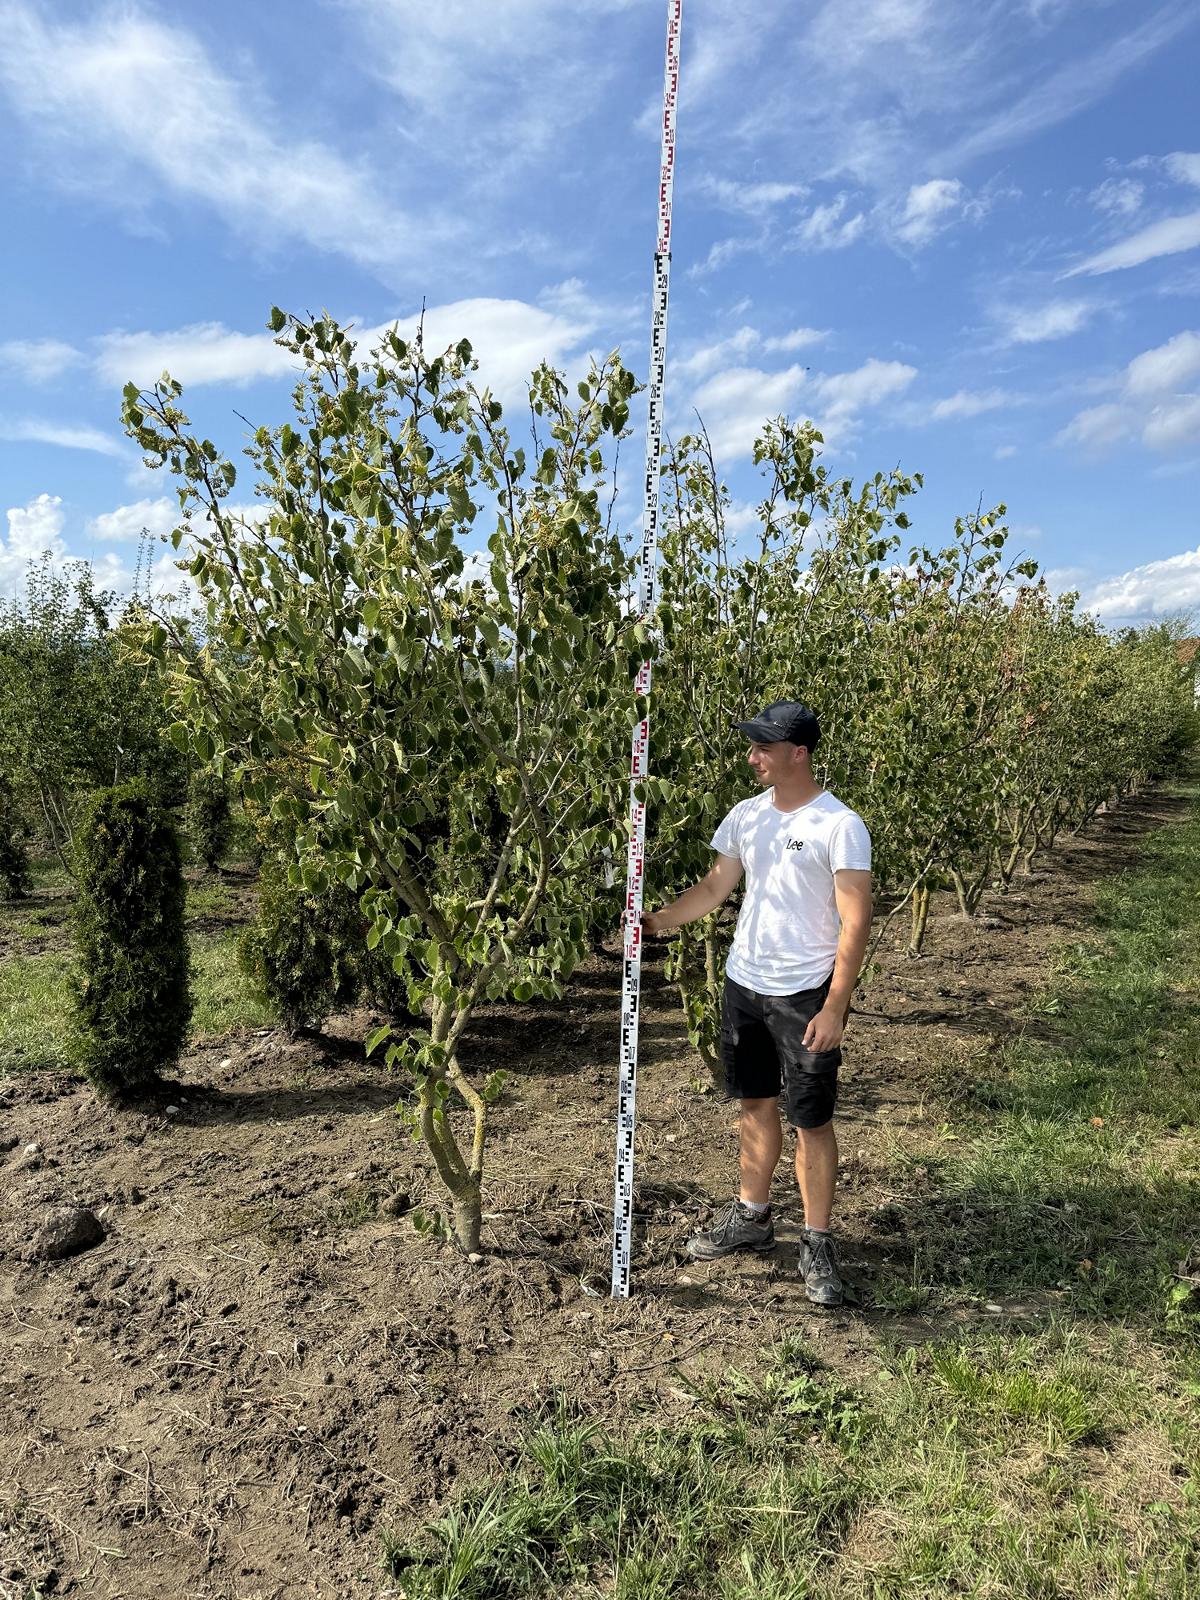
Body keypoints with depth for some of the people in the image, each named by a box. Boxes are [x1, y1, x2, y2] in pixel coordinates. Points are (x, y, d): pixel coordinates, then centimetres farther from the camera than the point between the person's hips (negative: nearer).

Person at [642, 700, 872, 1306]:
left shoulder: (839, 825, -15)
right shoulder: (746, 815, 4)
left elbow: (855, 922, -16)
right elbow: (715, 887, 9)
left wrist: (834, 1007, -19)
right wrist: (655, 921, -4)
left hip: (806, 995, -6)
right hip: (744, 984, 6)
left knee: (811, 1120, 4)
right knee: (755, 1103, 18)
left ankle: (817, 1244, 21)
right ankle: (751, 1216, 35)